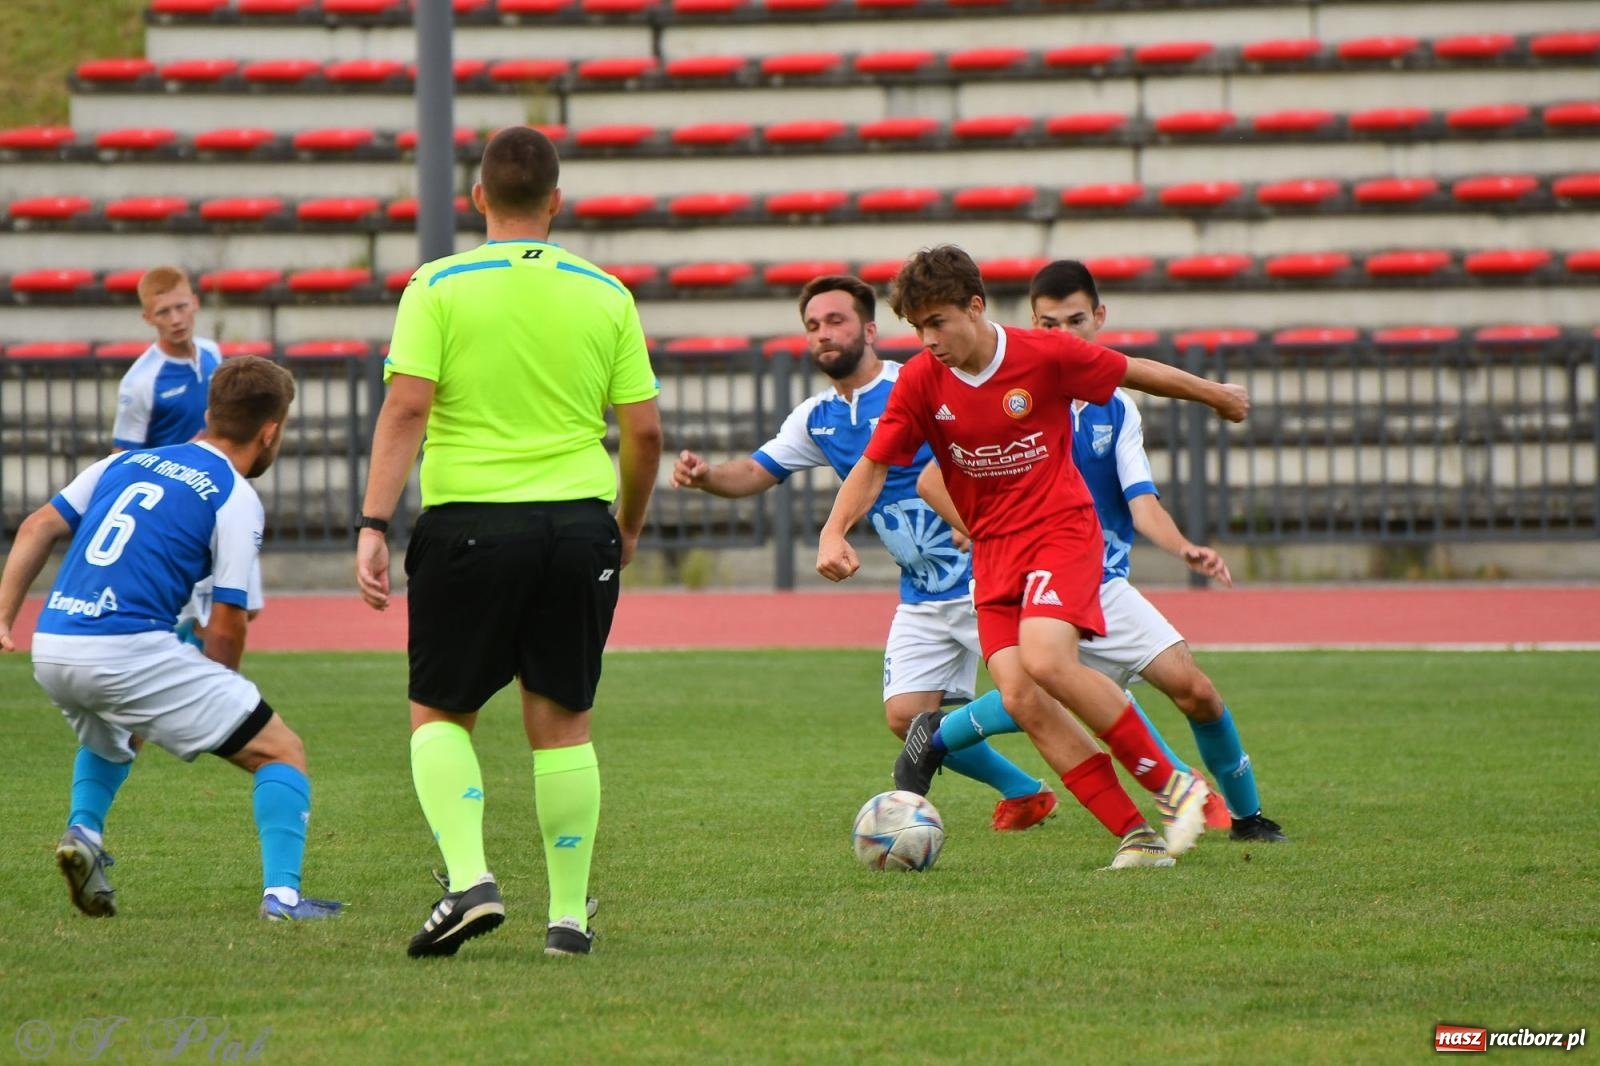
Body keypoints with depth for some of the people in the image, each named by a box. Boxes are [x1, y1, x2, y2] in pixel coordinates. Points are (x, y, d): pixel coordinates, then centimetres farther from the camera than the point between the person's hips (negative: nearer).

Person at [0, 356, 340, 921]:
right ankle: (281, 893, -10)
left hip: (50, 649, 6)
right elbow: (225, 629, 0)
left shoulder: (125, 463, 20)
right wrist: (209, 702, 14)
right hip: (130, 651, -6)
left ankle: (83, 830, 15)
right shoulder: (236, 498, 3)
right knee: (282, 753, 4)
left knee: (108, 742, 40)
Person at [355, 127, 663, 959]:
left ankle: (468, 877, -8)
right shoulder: (605, 295, 6)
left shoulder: (438, 288, -1)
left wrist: (373, 525, -11)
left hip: (467, 522, -2)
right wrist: (628, 527, 20)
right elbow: (644, 430, 5)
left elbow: (406, 409, -11)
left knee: (440, 712, 11)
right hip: (580, 524, 2)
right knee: (561, 721, 10)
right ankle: (569, 914, 11)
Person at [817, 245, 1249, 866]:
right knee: (1018, 697, -14)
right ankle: (1137, 832, -7)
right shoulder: (920, 382, -4)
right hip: (993, 551, 4)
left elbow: (1133, 372, 4)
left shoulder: (1046, 355, -11)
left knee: (1045, 660, -28)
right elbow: (874, 465, -1)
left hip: (1062, 529, -4)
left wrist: (1216, 395, 19)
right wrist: (834, 532, -19)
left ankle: (1171, 785, -12)